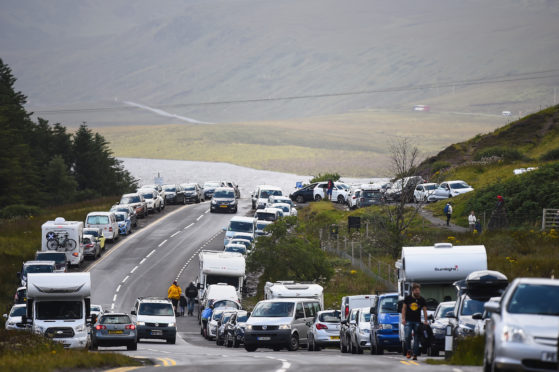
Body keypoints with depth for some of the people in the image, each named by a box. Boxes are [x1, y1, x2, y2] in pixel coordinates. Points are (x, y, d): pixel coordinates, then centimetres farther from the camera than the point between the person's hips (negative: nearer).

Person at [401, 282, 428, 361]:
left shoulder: (422, 300, 6)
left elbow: (424, 310, 9)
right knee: (407, 336, -16)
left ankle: (415, 355, 2)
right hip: (408, 321, -1)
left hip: (417, 321, 1)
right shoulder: (408, 298, 4)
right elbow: (404, 308, 8)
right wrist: (403, 318, -3)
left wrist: (425, 321, 0)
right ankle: (408, 351, 5)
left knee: (416, 339, -2)